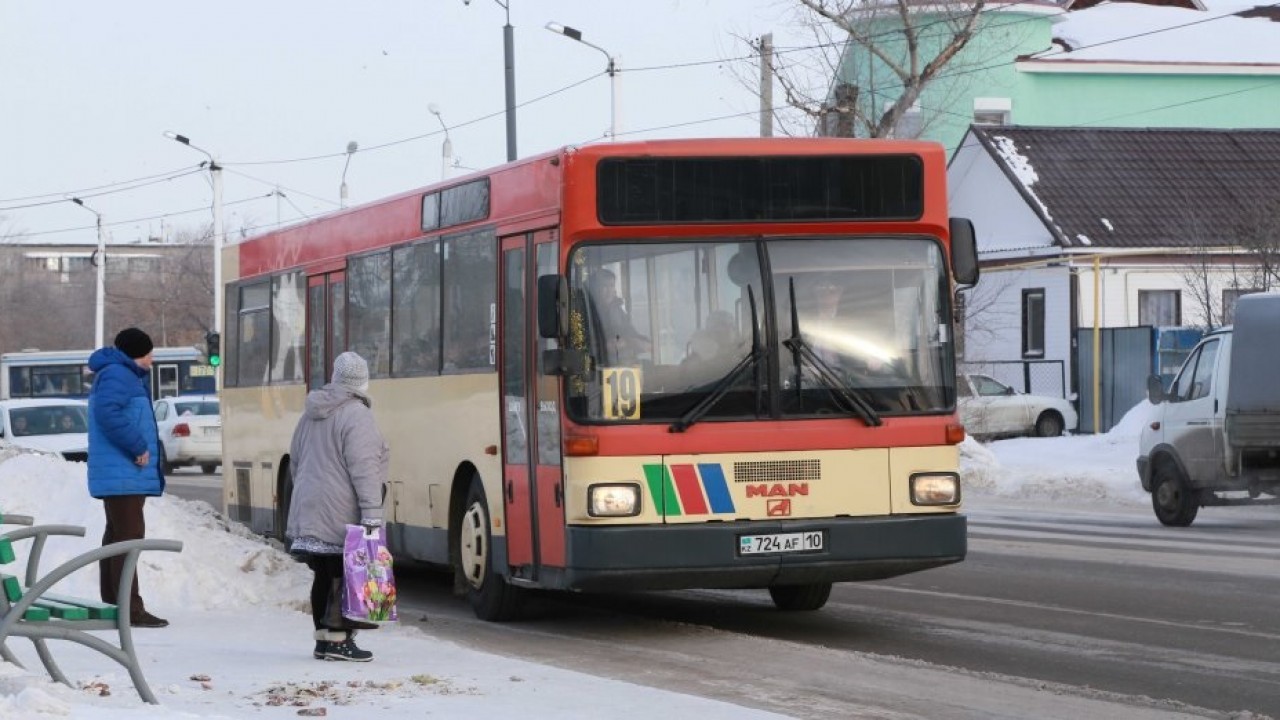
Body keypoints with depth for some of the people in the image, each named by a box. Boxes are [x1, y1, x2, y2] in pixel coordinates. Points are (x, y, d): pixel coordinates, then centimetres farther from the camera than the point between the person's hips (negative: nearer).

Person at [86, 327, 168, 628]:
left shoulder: (125, 376, 21)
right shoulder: (116, 375, -12)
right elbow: (108, 413, -27)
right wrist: (138, 447, -22)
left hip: (119, 475, 11)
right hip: (123, 474, -11)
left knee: (117, 536, 15)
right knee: (128, 537, -13)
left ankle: (112, 604, 21)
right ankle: (130, 609, -17)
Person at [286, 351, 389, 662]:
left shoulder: (312, 414, 14)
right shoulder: (356, 415, -12)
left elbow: (296, 460, 23)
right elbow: (363, 468, -19)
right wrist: (372, 513, -21)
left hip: (310, 510, 8)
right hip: (342, 515, -8)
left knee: (324, 575, 12)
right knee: (346, 575, -4)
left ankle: (324, 638, 16)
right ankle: (338, 638, -7)